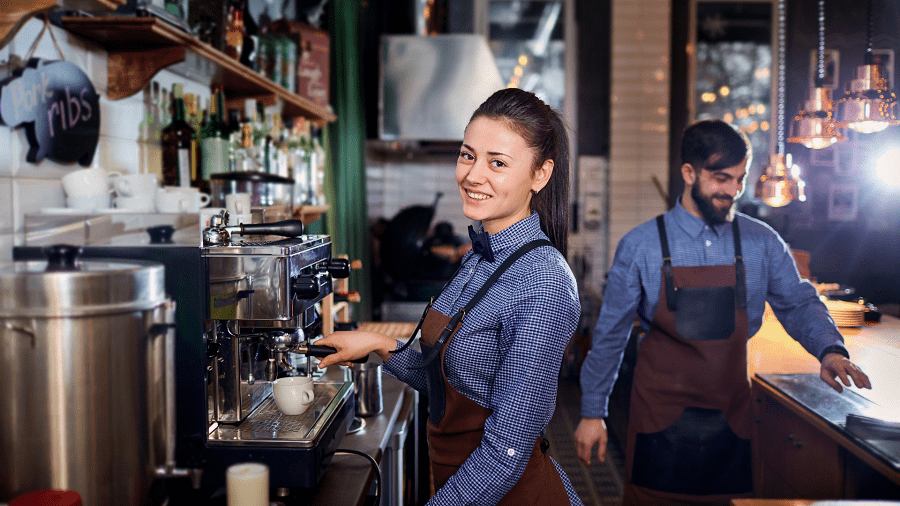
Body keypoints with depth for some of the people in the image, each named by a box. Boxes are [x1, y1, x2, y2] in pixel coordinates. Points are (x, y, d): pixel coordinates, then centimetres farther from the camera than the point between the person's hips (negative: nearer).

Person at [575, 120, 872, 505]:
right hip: (660, 416, -2)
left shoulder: (762, 243, 0)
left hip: (733, 417, 2)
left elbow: (799, 303, 6)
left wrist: (830, 350, -16)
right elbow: (610, 333, -2)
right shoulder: (640, 246, -6)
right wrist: (592, 412, 1)